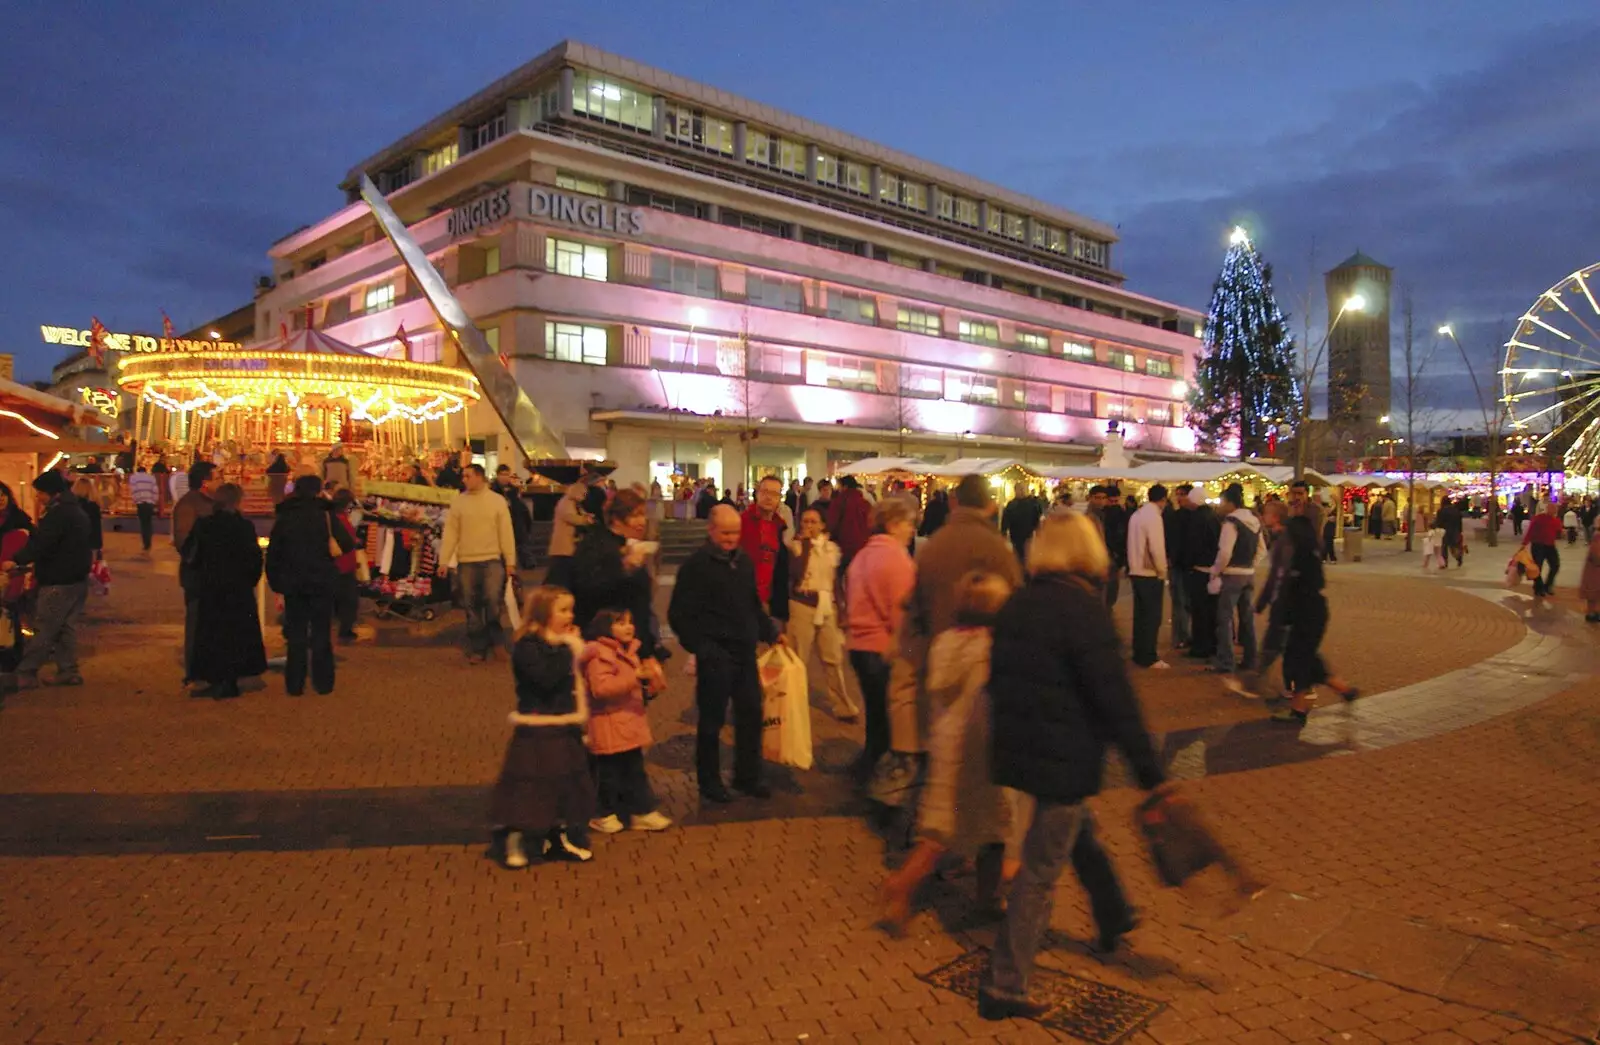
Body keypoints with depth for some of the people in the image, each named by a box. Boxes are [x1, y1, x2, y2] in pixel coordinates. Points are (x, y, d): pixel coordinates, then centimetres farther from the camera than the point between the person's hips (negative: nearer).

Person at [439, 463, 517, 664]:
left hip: (492, 560, -2)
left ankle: (494, 641, 11)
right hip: (466, 562, 2)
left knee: (493, 601, -12)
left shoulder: (497, 500, 0)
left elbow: (506, 532, -1)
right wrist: (444, 560, -3)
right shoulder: (458, 502, 3)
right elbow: (450, 532, 2)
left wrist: (510, 561, -4)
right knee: (472, 607, 6)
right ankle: (477, 649, 16)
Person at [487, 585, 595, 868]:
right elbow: (546, 678, -30)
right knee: (528, 789, -2)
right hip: (537, 733, -8)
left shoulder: (562, 644, 9)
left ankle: (558, 840, 31)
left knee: (565, 786, 16)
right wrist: (567, 650, -24)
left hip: (565, 730, 8)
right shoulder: (527, 646, -16)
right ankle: (512, 844, 13)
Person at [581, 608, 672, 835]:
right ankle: (603, 815, 17)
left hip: (630, 723, 9)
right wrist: (635, 676, -32)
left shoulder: (629, 651, 13)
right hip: (609, 726, -9)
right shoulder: (600, 654, -17)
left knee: (635, 771, 14)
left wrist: (650, 679, 6)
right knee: (609, 772, 2)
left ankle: (642, 812, 21)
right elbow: (601, 688, -30)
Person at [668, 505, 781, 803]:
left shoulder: (744, 562, 10)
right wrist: (700, 647, -17)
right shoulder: (696, 565, -11)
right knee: (712, 720, 5)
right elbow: (679, 615, -12)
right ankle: (709, 782, 20)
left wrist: (771, 633, 16)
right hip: (715, 657, -6)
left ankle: (747, 776, 26)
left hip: (745, 653, 7)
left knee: (751, 714, 12)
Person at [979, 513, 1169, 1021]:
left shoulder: (1017, 603, 4)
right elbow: (1116, 700, -21)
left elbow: (997, 677, 13)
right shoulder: (1084, 608, -18)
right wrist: (1152, 776, -17)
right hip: (1065, 759, -8)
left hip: (1018, 747, 8)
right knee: (1041, 872, 4)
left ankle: (1115, 920, 49)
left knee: (1078, 832, 29)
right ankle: (1004, 987, 13)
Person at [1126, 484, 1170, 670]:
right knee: (1152, 617, -2)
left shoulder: (1137, 514, 10)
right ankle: (1149, 658, 1)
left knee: (1140, 615, 13)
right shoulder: (1154, 516, -16)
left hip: (1136, 572, 8)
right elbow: (1157, 548, -21)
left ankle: (1139, 654, 19)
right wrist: (1162, 572, -8)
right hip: (1150, 574, -8)